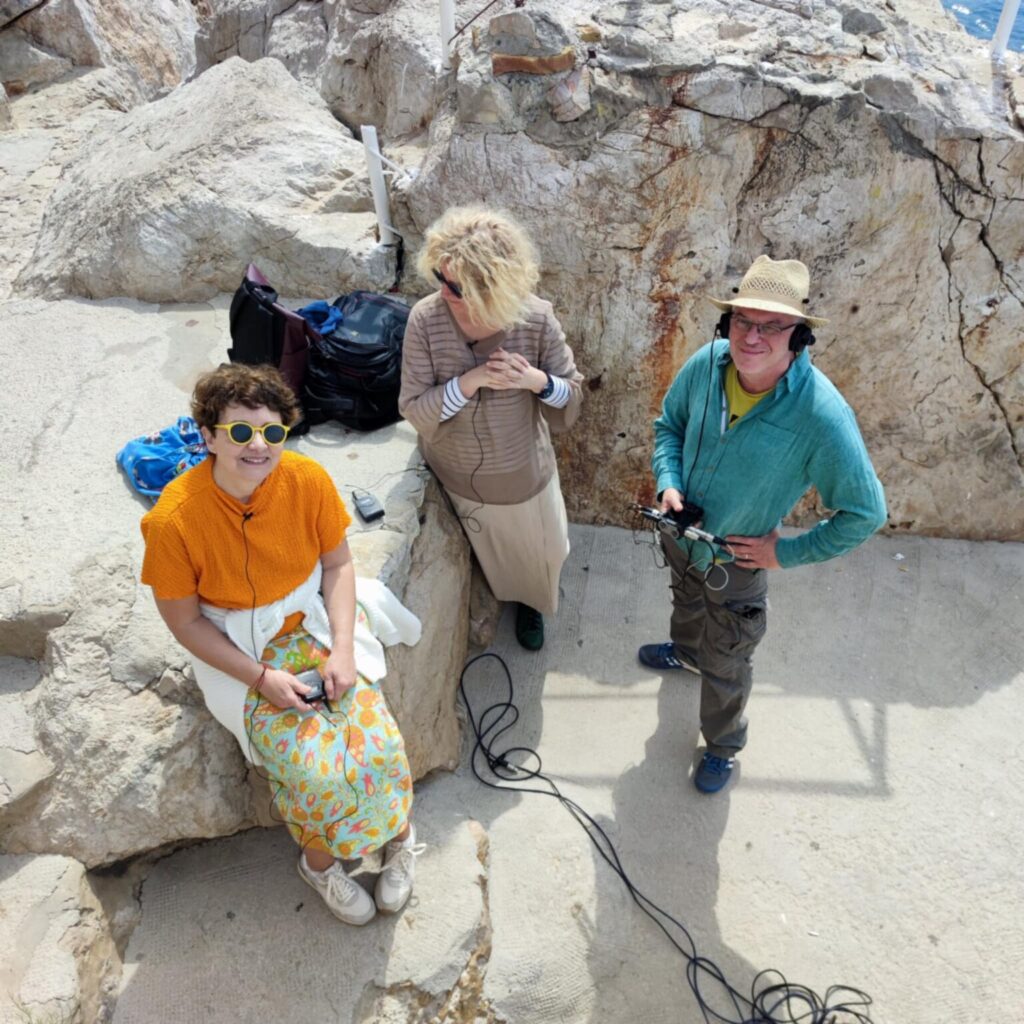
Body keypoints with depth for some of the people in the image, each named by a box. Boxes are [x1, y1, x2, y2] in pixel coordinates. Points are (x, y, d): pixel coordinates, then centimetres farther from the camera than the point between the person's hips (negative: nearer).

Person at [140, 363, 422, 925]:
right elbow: (185, 621, -11)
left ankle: (396, 833, 18)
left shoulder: (307, 478, -16)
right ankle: (319, 859, 17)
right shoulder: (174, 518, -23)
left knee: (379, 741, -14)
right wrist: (261, 678, -17)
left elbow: (337, 564, -4)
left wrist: (342, 649, -14)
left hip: (315, 625, 2)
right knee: (315, 768, -17)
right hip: (239, 650, -2)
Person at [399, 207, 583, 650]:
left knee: (542, 551, 25)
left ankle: (532, 601, 60)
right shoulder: (425, 319, -25)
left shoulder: (536, 320, -25)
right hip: (460, 475, 0)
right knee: (493, 555, 28)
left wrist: (539, 381, -37)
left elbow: (572, 400, -14)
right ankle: (514, 597, 63)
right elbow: (413, 410, -22)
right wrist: (470, 381, -37)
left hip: (524, 474, 0)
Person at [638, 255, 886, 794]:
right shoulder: (706, 364, -21)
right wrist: (668, 483, -15)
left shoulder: (822, 415, -35)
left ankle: (723, 745, 49)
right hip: (680, 533, 4)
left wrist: (787, 553, -17)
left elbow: (864, 512, -22)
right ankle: (686, 650, 71)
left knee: (725, 665, 19)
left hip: (736, 561, -4)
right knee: (686, 602, 36)